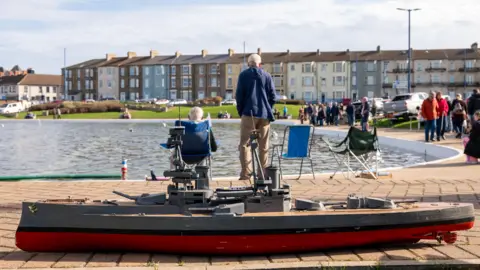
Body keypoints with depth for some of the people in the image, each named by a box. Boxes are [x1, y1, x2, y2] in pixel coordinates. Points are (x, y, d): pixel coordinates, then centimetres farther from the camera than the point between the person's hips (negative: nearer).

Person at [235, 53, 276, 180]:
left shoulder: (244, 75, 2)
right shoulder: (267, 75, 7)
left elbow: (239, 95, -1)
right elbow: (273, 96, 4)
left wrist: (241, 112, 9)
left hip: (249, 114, -3)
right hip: (264, 115, 3)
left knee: (244, 143, -1)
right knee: (263, 145, 8)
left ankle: (246, 172, -13)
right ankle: (263, 172, 9)